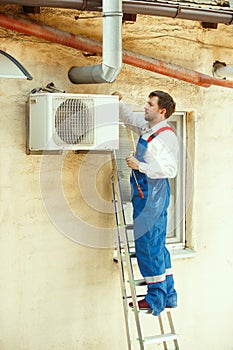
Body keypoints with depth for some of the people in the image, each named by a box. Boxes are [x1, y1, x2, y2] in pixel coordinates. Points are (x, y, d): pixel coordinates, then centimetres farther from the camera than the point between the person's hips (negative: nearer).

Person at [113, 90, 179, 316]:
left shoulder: (166, 136, -15)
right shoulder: (146, 127, 12)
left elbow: (170, 169, -21)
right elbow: (129, 118, 30)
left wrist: (140, 166, -23)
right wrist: (118, 103, 15)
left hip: (152, 194, -10)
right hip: (145, 193, 10)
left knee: (147, 243, -4)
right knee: (156, 244, 14)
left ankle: (156, 299, 6)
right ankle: (168, 295, 25)